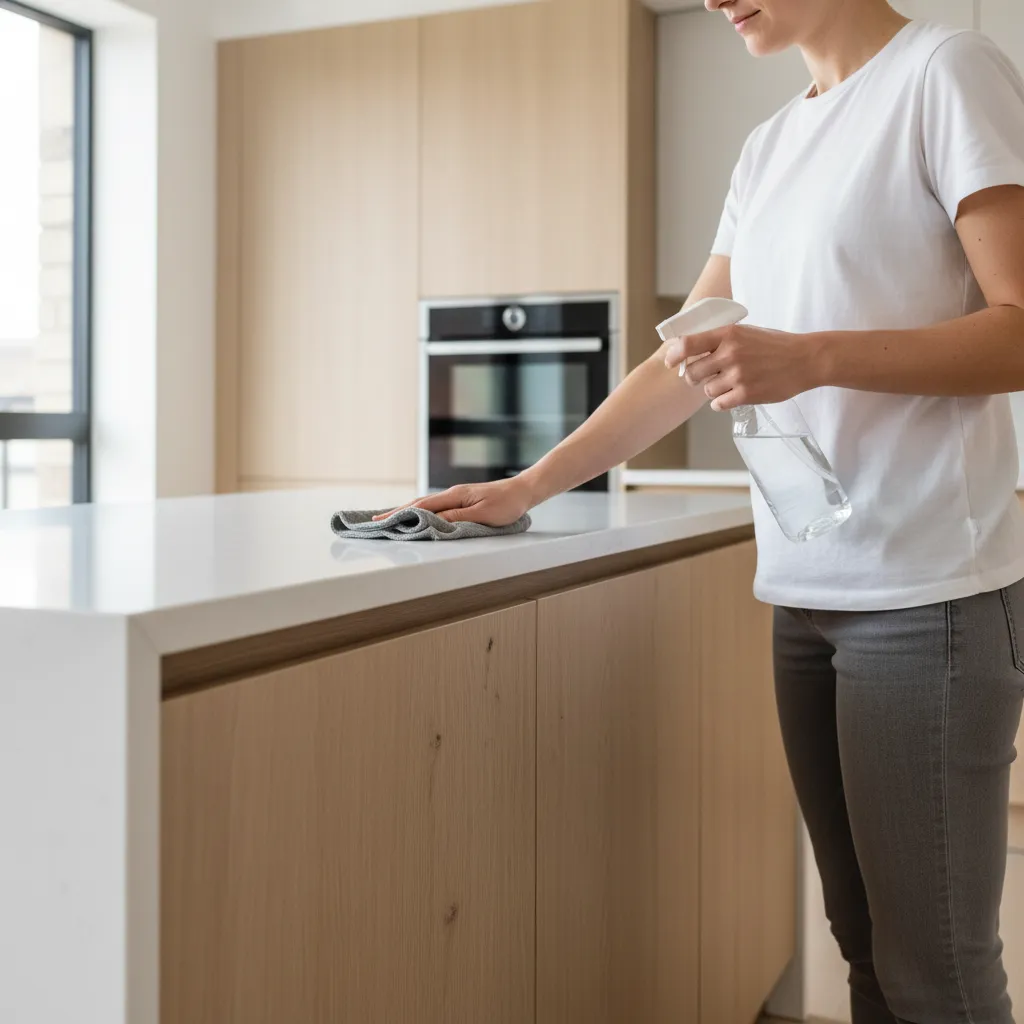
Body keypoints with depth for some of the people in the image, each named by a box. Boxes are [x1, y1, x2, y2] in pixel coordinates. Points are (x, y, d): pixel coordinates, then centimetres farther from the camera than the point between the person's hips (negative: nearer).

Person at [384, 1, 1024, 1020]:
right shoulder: (767, 149, 18)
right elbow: (678, 365, 17)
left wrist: (811, 358, -22)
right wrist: (527, 488, 10)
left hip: (925, 591, -6)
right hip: (804, 591, 6)